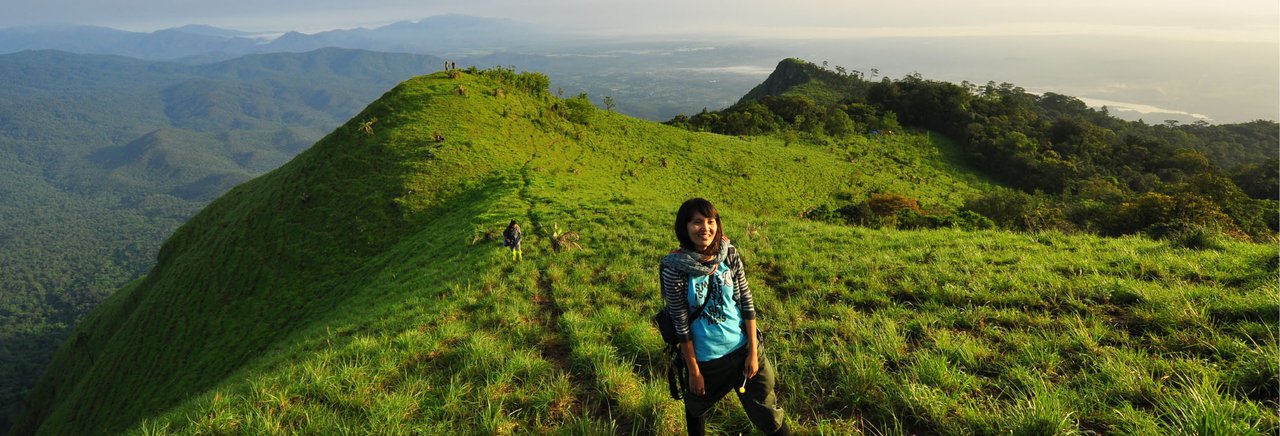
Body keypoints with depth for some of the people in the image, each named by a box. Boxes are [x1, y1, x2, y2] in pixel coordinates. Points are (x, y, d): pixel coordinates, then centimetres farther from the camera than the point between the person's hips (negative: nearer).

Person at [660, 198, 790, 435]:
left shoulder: (730, 255, -11)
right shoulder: (675, 269, -19)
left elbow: (747, 303, -4)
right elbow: (681, 324, -14)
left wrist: (753, 351, -5)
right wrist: (694, 371, -8)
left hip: (742, 347, 2)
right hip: (705, 356, -2)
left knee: (766, 409, 14)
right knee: (697, 407, 23)